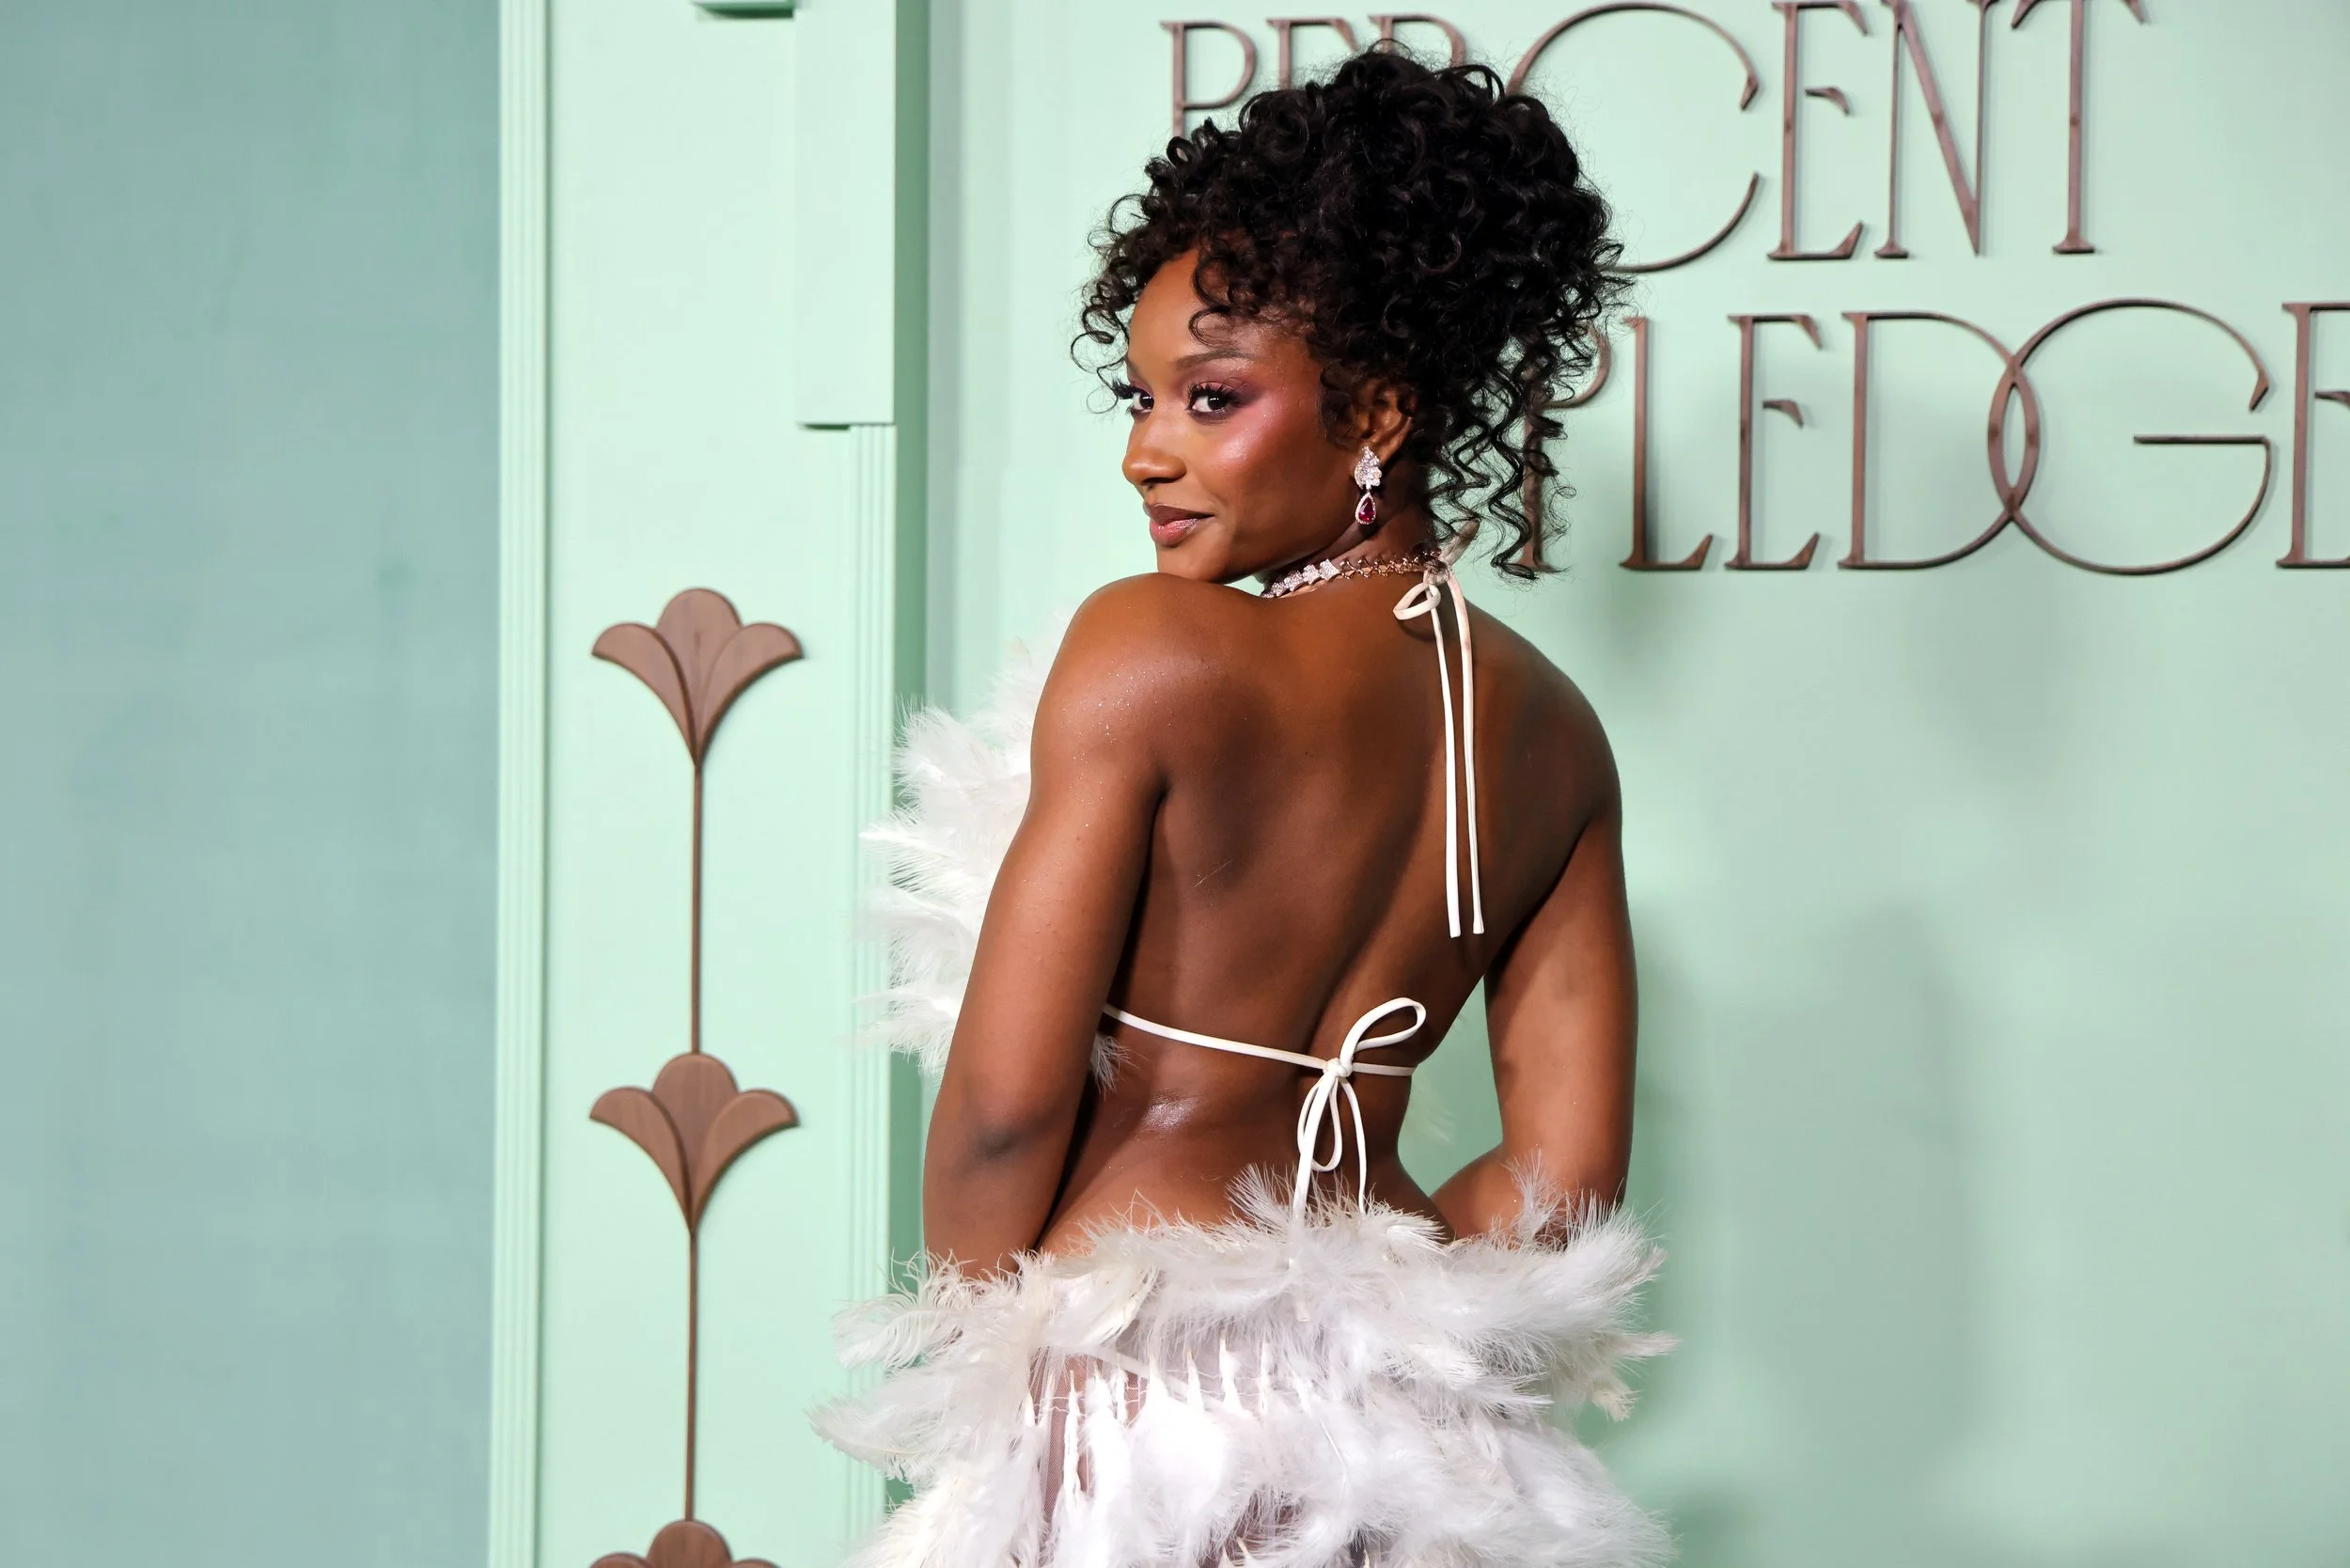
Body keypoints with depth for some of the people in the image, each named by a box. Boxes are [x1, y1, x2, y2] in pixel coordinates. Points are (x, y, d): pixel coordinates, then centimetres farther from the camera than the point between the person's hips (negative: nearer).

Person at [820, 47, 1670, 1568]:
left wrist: (989, 1360, 2)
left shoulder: (1153, 647, -14)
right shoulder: (1553, 732, 4)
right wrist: (1347, 1277, 15)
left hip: (1131, 1395, -6)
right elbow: (1565, 1174, 5)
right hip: (1393, 1409, 6)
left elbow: (1004, 1101, -13)